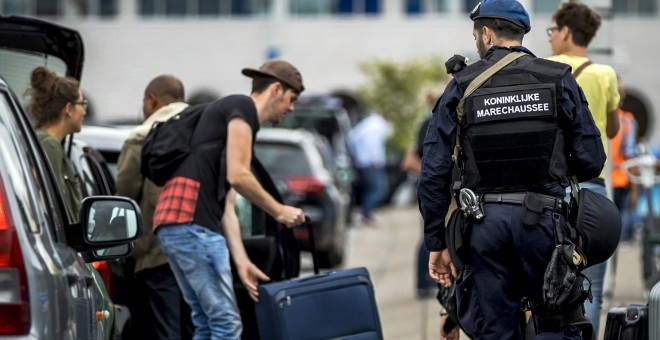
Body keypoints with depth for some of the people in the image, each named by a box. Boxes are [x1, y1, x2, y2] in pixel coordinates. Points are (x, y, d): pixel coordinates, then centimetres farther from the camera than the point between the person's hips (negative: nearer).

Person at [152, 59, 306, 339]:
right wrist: (279, 211, 1)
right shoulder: (243, 108, 0)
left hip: (172, 226, 10)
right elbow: (238, 176, -12)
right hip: (193, 224, -10)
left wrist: (241, 262, 20)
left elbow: (224, 203, 25)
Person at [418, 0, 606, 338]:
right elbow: (591, 162, -1)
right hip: (542, 221, -1)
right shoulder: (559, 80, 2)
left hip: (483, 222, 1)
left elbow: (433, 173, -1)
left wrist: (436, 243, 6)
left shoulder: (462, 86, 3)